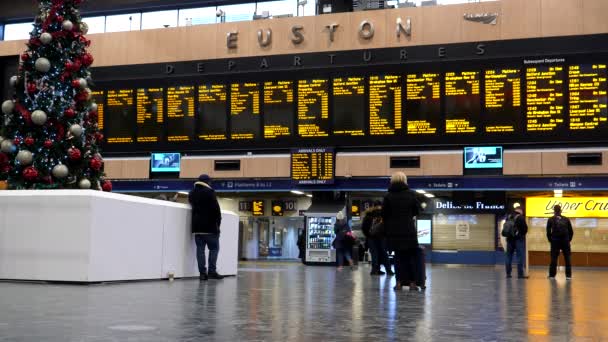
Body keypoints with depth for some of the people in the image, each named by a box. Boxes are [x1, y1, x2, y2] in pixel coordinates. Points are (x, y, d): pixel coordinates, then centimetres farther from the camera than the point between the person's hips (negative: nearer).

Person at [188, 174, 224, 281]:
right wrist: (218, 222, -2)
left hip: (197, 227, 6)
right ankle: (212, 271, -5)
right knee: (214, 248, 2)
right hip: (210, 226, -6)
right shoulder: (209, 192, -9)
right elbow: (216, 209, -11)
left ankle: (202, 273, 0)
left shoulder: (192, 193, 12)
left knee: (200, 249, 4)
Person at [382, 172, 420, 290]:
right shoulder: (411, 194, -2)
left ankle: (399, 281, 4)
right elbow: (417, 211, 6)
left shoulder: (388, 196, -1)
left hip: (394, 230, 1)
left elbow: (384, 214, -1)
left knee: (398, 256, 8)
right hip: (409, 229, -1)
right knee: (411, 256, 7)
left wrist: (387, 229, 9)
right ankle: (412, 282, 5)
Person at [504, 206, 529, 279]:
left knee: (509, 256, 11)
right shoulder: (520, 217, -10)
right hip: (519, 239, -6)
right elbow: (525, 228, -11)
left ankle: (508, 273, 13)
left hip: (510, 239, 6)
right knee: (520, 256, -2)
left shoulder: (508, 217, 9)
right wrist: (522, 234, 8)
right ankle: (520, 274, -5)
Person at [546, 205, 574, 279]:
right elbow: (571, 231, 5)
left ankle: (552, 275, 4)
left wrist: (550, 240, 9)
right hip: (565, 241, 1)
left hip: (555, 241, -1)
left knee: (554, 258, 3)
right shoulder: (566, 219, 6)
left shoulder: (551, 220, 1)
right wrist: (569, 239, 14)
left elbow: (548, 232, -2)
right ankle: (568, 275, 2)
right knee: (567, 258, 4)